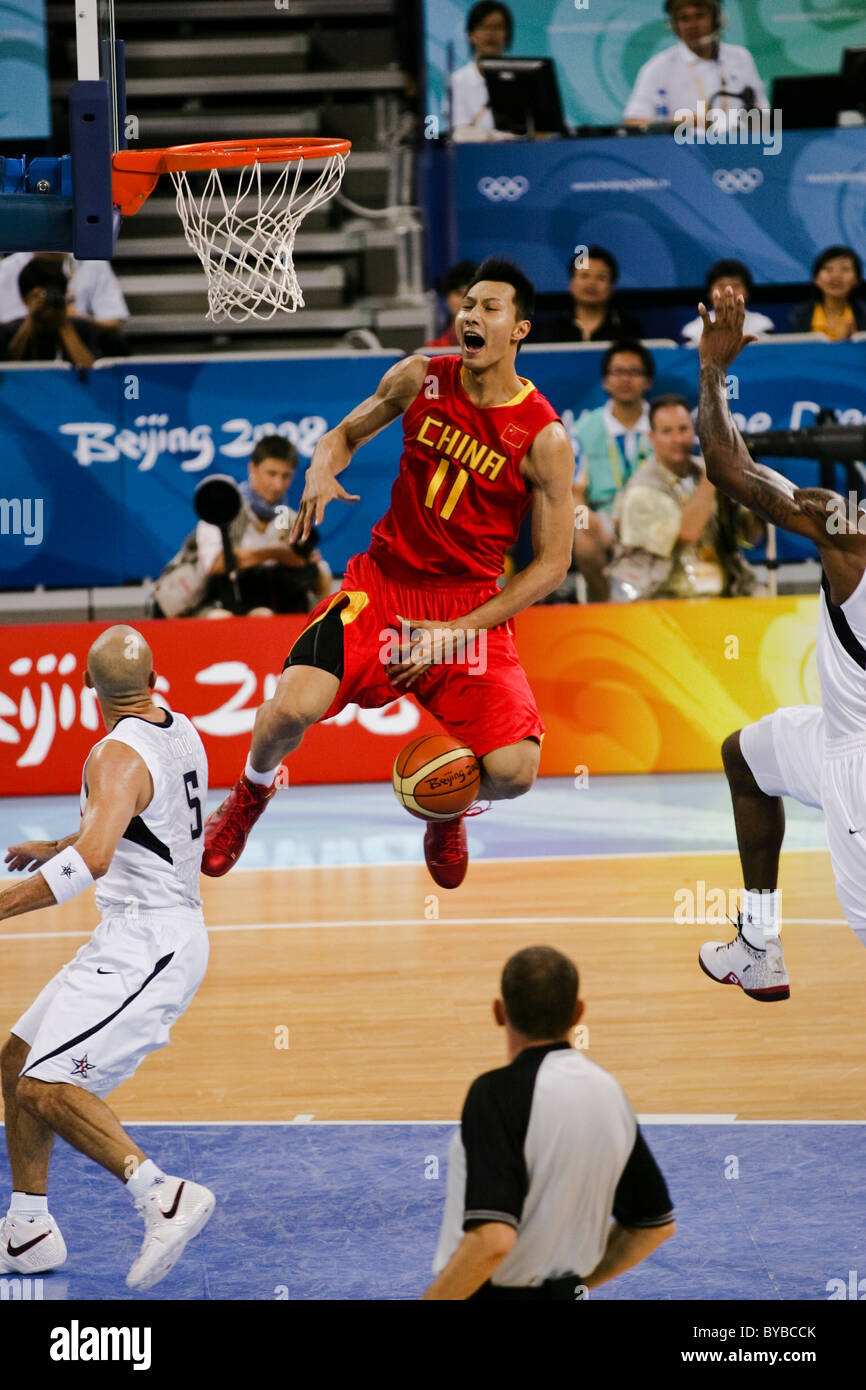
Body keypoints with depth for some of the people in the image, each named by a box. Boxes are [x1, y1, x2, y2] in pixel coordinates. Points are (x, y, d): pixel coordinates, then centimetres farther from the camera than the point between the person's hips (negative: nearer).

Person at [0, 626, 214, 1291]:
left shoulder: (119, 755, -19)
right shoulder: (179, 732, 11)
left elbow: (92, 859, -35)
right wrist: (54, 848, 36)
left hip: (147, 948, -10)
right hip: (151, 937, 10)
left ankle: (162, 1194, -26)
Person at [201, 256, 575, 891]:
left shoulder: (545, 439, -11)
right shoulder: (420, 378, -2)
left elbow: (552, 562, -7)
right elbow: (347, 433, 16)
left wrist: (455, 632, -13)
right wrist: (321, 471, -9)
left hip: (472, 602, -1)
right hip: (384, 579, 1)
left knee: (513, 773, -18)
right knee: (291, 708, -24)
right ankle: (252, 792, 13)